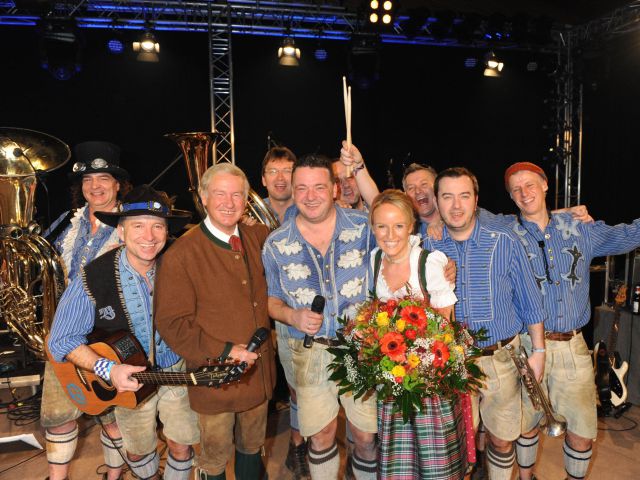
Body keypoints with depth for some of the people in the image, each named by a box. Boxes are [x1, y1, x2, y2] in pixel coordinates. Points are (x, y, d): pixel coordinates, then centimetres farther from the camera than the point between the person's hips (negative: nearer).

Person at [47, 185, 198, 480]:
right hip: (128, 379, 0)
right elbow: (62, 339, -13)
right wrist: (108, 369, -26)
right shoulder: (92, 279, -21)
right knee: (138, 450, 21)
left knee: (182, 446, 12)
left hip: (178, 371, 1)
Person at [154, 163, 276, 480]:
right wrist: (225, 351, -20)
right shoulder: (181, 254, -17)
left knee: (252, 447, 25)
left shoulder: (257, 237, -1)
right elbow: (171, 323, -17)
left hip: (259, 371, 5)